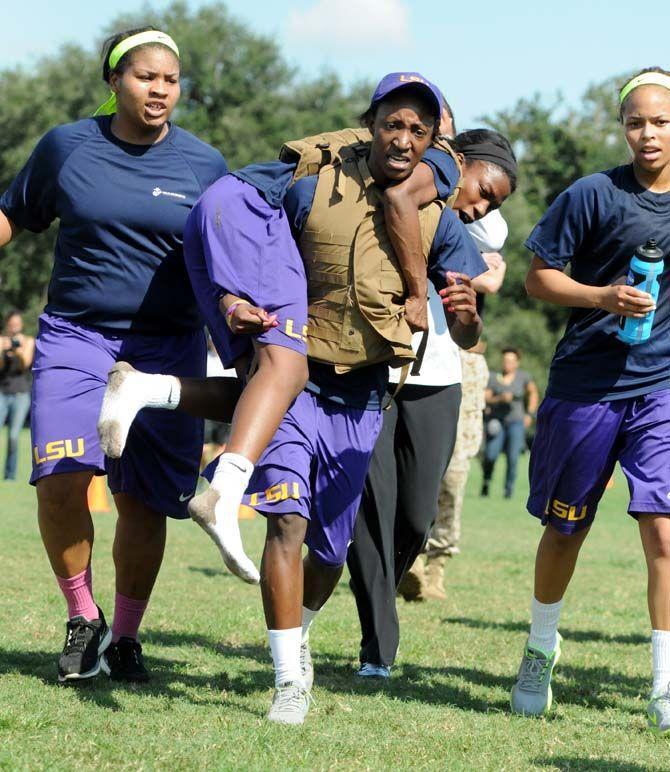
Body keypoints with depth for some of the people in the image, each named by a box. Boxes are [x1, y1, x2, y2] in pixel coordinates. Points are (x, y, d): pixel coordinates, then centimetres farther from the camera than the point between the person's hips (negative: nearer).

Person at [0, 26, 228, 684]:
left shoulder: (203, 166, 2)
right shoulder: (66, 147, 2)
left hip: (167, 347, 0)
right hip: (74, 337, 0)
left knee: (142, 502, 0)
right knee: (61, 480, -18)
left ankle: (125, 637, 20)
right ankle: (83, 619, 4)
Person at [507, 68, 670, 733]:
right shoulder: (595, 194, -8)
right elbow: (539, 277, -5)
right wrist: (604, 296, -19)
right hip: (585, 385, -1)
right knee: (565, 527, 14)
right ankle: (541, 647, 39)